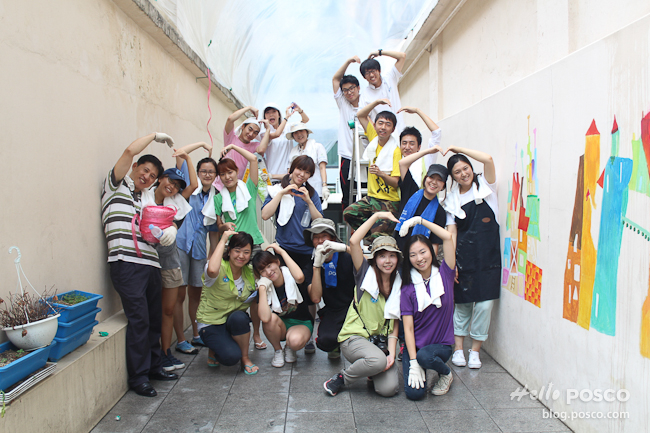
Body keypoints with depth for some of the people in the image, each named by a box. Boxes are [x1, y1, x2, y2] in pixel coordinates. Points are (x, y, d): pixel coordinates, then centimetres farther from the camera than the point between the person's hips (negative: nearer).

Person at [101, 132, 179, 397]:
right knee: (139, 319, -8)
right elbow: (130, 151, -7)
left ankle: (154, 366, 24)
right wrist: (156, 136, 5)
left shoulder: (143, 200, 27)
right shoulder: (117, 185, 7)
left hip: (150, 263, 8)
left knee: (154, 317, 10)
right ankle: (138, 377, 3)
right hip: (126, 263, -7)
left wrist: (165, 231, 5)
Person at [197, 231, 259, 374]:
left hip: (236, 321, 4)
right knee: (231, 357, -28)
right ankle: (215, 349, 8)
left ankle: (245, 358, -8)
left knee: (239, 317, -32)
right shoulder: (220, 268, -15)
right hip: (211, 323, -4)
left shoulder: (250, 272, 0)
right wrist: (223, 240, -31)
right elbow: (212, 270, -42)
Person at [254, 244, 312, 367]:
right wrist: (262, 288, -29)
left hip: (301, 324, -2)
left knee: (295, 341, -36)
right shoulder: (264, 287, -14)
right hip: (280, 326, 2)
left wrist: (282, 252, -33)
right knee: (271, 318, -32)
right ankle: (278, 350, -3)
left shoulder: (289, 275, -15)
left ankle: (289, 347, 4)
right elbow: (265, 318, -31)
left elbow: (300, 277, -44)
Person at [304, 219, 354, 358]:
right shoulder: (311, 264, -1)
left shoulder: (346, 257, -5)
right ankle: (337, 343, 10)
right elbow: (316, 298, -14)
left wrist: (344, 248, -29)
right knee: (325, 341, -29)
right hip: (332, 311, 1)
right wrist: (317, 265, -21)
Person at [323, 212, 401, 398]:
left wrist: (391, 352, -6)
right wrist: (377, 216, -15)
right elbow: (353, 242, -19)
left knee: (389, 389, -18)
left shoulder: (399, 285, 6)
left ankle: (372, 370, 17)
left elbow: (394, 323, 7)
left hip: (381, 342, 4)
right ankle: (342, 378, -5)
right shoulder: (366, 274, -4)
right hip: (354, 338, -4)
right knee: (378, 360, -34)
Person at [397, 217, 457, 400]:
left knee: (424, 356, -33)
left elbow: (448, 237, -14)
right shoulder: (407, 290, -5)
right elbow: (408, 328, -9)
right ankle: (420, 366, 15)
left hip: (441, 345, 0)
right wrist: (413, 363, -17)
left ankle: (446, 373, 2)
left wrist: (420, 220, -9)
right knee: (414, 393, -19)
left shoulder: (444, 274, -3)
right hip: (415, 346, 0)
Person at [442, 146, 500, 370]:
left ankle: (475, 351, 14)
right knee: (462, 302, 6)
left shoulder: (485, 185, 4)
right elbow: (451, 233, 4)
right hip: (464, 255, 1)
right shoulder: (452, 200, 7)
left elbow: (488, 159, -15)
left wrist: (456, 148, -6)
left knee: (484, 303, -1)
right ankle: (458, 349, 19)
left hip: (488, 255, -1)